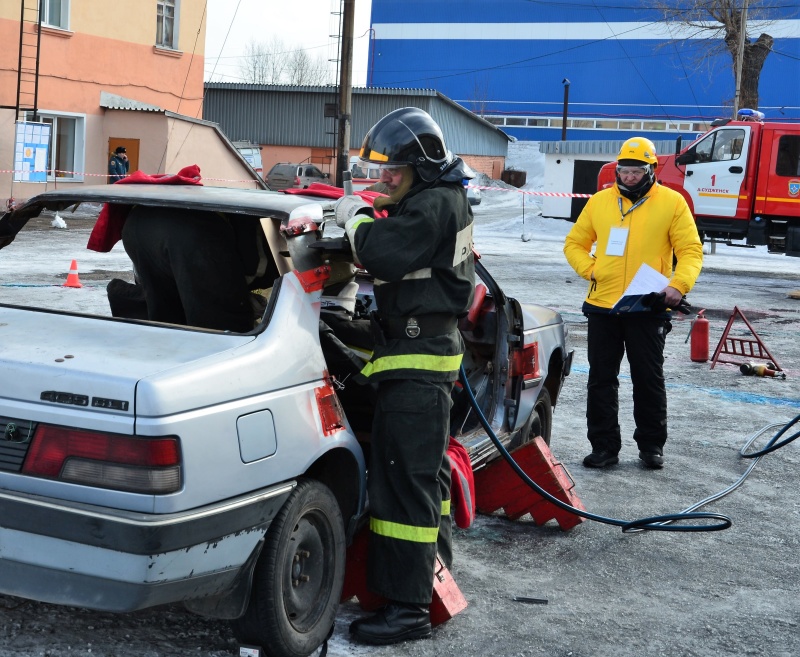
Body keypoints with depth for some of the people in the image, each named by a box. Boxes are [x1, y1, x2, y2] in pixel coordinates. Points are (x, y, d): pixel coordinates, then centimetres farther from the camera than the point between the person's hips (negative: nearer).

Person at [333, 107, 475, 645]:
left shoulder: (436, 203, -16)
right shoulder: (441, 200, 18)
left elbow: (385, 254, -28)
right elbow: (401, 258, 17)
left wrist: (356, 218, -11)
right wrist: (364, 218, 4)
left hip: (417, 360, -11)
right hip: (430, 347, 11)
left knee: (403, 479, -11)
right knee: (427, 469, 25)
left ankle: (409, 608, -8)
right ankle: (436, 566, 43)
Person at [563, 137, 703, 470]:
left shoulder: (672, 202, -2)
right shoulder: (599, 201, 7)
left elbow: (691, 251, -4)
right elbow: (574, 243, 14)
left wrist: (679, 285, -20)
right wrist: (590, 270, -4)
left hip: (647, 308, -3)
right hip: (602, 306, 3)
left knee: (649, 379, 7)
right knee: (601, 379, 8)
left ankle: (651, 445, 21)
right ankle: (604, 446, 17)